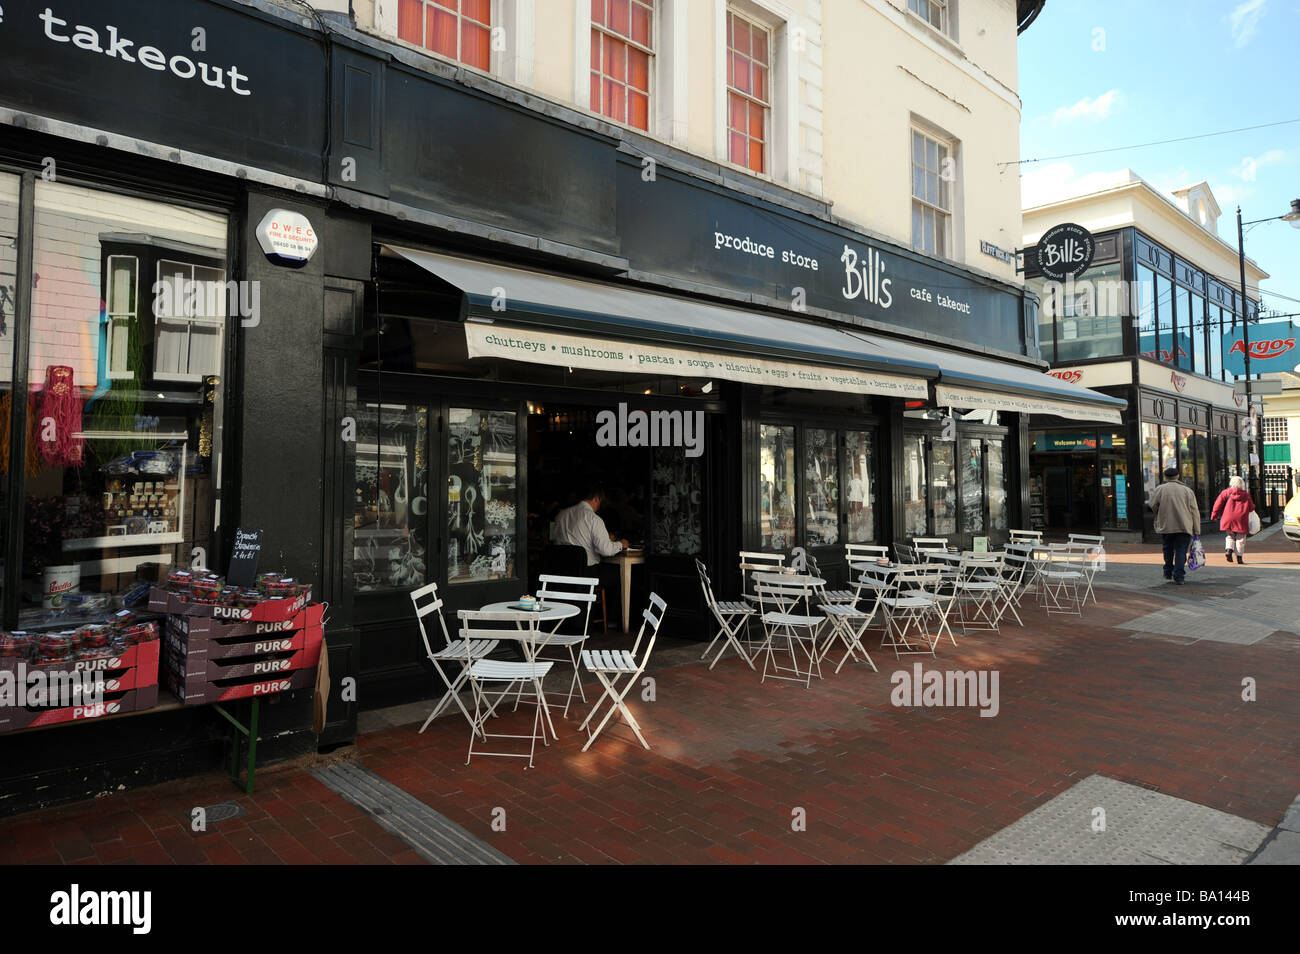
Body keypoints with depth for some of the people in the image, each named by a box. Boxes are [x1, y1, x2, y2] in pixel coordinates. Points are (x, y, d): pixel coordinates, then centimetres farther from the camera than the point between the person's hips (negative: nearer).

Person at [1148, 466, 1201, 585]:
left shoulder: (1159, 489, -1)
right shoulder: (1187, 490, 3)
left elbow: (1153, 507, -1)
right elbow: (1194, 511, 2)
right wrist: (1196, 530, 5)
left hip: (1166, 526, 1)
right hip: (1184, 526, -1)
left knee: (1168, 550, 17)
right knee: (1181, 551, 2)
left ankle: (1168, 574, 24)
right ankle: (1179, 576, -5)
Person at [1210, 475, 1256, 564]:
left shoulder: (1226, 493, 5)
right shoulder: (1246, 495, 8)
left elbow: (1218, 504, 3)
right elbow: (1251, 508, 12)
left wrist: (1214, 515, 11)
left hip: (1228, 518, 0)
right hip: (1241, 519, 0)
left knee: (1230, 536, 15)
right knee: (1240, 538, 6)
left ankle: (1229, 549, -10)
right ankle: (1239, 556, 2)